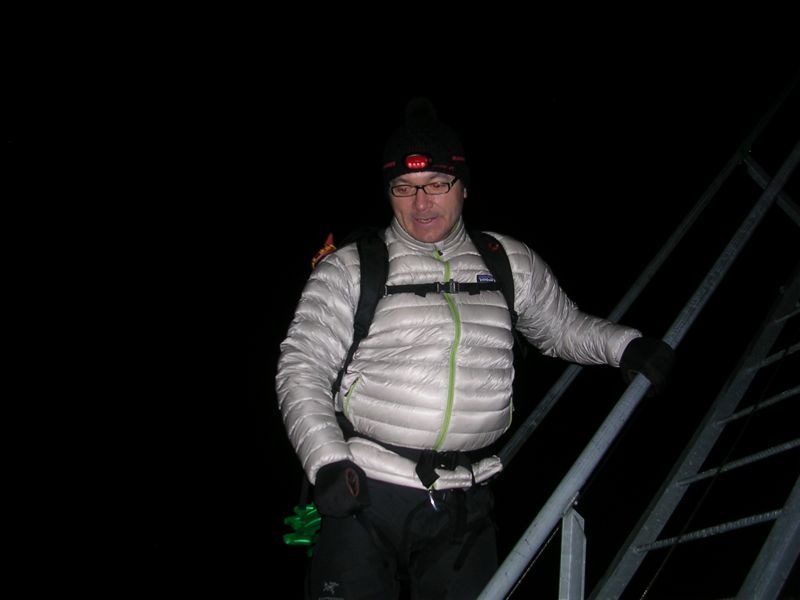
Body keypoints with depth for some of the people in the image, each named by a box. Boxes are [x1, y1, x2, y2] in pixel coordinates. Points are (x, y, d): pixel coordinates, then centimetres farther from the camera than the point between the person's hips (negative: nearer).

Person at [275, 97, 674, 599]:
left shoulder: (510, 263, 8)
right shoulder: (349, 269, -1)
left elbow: (563, 327, 20)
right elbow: (301, 368, -3)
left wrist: (625, 345, 2)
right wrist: (327, 461, -15)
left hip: (465, 503, 3)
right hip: (364, 492, -2)